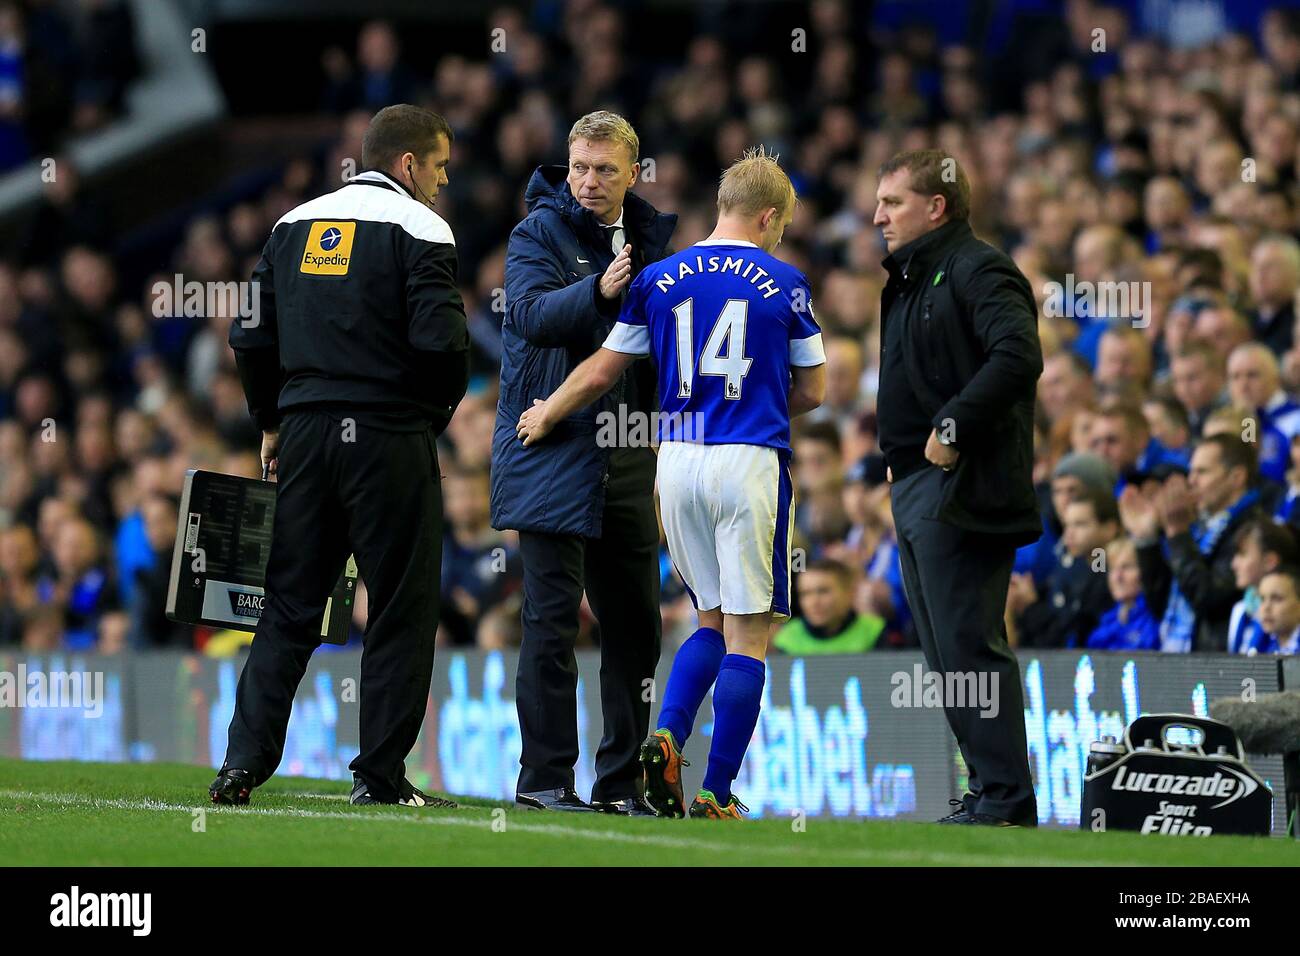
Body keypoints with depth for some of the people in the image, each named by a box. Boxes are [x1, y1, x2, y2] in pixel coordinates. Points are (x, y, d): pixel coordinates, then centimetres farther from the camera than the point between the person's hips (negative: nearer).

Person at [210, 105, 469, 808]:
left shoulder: (295, 225, 12)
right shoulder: (417, 229, -5)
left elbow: (251, 336, 11)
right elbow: (439, 338, -16)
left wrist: (271, 423, 20)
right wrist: (436, 412, 1)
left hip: (304, 434, 5)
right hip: (390, 438, -5)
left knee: (289, 606, 10)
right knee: (401, 610, 2)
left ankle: (244, 761, 2)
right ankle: (380, 776, 0)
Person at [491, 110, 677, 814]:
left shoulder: (651, 235, 13)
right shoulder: (540, 232, -3)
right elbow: (529, 314, -19)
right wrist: (596, 291, -34)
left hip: (625, 457, 5)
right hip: (553, 453, -5)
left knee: (635, 622, 6)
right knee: (553, 617, -7)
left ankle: (622, 782, 13)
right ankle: (544, 778, -4)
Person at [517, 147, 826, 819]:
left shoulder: (660, 279, 6)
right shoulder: (785, 284, 0)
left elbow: (600, 372, 12)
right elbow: (811, 392, 7)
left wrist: (545, 417, 29)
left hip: (678, 461, 4)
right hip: (751, 462, -4)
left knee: (713, 622, 19)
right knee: (747, 633, 1)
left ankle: (667, 737, -4)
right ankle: (716, 793, -3)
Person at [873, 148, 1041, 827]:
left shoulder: (978, 272, -11)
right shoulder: (910, 281, 21)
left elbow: (1018, 356, -26)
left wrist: (954, 428, -23)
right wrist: (899, 455, 15)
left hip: (961, 489, -11)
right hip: (916, 488, 11)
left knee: (969, 646, -11)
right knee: (947, 651, 11)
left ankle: (1004, 800, -9)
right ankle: (992, 790, 16)